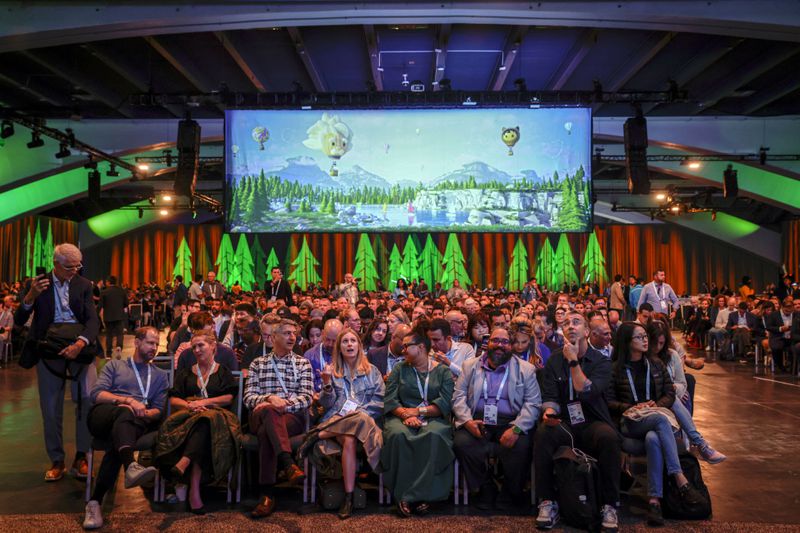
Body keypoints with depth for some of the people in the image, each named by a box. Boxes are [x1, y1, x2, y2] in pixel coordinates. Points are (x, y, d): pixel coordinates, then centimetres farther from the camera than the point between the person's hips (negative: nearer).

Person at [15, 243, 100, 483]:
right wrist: (31, 296, -17)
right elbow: (19, 321, 1)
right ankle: (56, 461, 19)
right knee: (51, 408, 5)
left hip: (79, 345, 0)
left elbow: (93, 320, -4)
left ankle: (81, 458, 2)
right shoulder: (39, 283, 3)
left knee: (89, 400, -12)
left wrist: (80, 343, -23)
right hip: (49, 346, 1)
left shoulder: (84, 285, 4)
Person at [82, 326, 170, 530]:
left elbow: (159, 410, 14)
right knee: (125, 412, -38)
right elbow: (96, 394, 4)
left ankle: (95, 501, -41)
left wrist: (144, 413, -10)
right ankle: (131, 466, -64)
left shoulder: (160, 375, 25)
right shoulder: (114, 365, 22)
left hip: (134, 422, 1)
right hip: (102, 416, -1)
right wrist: (128, 401, -11)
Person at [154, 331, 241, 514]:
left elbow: (228, 398, 7)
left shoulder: (223, 372, 22)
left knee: (205, 420, -40)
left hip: (216, 413, -1)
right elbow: (173, 400, 16)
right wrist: (189, 404, -7)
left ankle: (182, 464, -58)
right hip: (187, 415, 1)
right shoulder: (185, 373, 29)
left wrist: (203, 402, -6)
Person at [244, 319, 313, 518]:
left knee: (266, 433, -34)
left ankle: (267, 494, -35)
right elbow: (248, 397, 7)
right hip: (261, 417, 0)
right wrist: (270, 398, -14)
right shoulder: (258, 363, 19)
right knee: (270, 411, -37)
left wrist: (282, 404, -14)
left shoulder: (303, 364, 16)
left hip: (292, 417, 0)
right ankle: (288, 464, -49)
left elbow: (306, 398, 3)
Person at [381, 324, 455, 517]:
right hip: (402, 417, 1)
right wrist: (406, 414, -15)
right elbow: (390, 400, 3)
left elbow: (445, 404, -3)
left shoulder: (443, 371, 10)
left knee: (434, 436, -36)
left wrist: (417, 411, -11)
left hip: (433, 419, -1)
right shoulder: (399, 369, 15)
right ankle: (403, 495, -26)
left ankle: (413, 495, -29)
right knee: (398, 435, -34)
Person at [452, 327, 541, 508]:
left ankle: (513, 491, 1)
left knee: (522, 445, -30)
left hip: (510, 422, -1)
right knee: (461, 443, -27)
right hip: (477, 422, 1)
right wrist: (467, 420, -14)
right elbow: (458, 397, 5)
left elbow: (533, 404, -1)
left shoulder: (526, 369, 7)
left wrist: (516, 428, -17)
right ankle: (486, 488, -3)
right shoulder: (470, 365, 12)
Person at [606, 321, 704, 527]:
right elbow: (609, 401, 4)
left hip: (656, 416, 3)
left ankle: (654, 500, -39)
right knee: (661, 419, -38)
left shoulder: (656, 364, 17)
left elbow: (670, 394, 13)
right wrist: (631, 407, -12)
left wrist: (657, 405, -7)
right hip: (631, 422, -3)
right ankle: (681, 479, -40)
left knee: (653, 439, -37)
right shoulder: (616, 368, 7)